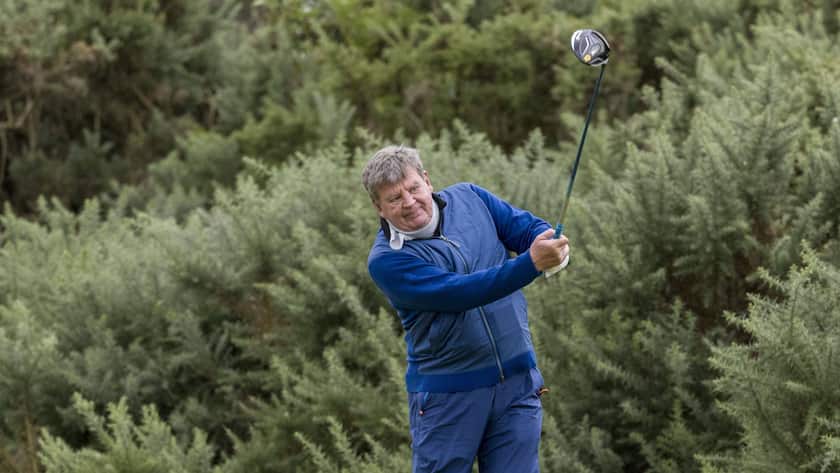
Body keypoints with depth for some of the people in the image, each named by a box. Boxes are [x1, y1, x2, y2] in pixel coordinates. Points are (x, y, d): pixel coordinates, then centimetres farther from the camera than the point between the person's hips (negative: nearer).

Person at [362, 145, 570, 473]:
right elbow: (457, 292, -23)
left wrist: (554, 246, -23)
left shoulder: (470, 199, 4)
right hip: (447, 394, -3)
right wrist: (532, 262, -33)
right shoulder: (387, 261, -13)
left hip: (517, 382, 4)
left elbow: (528, 227, 2)